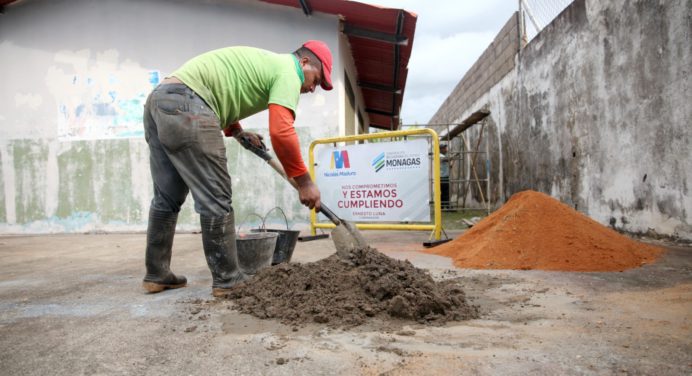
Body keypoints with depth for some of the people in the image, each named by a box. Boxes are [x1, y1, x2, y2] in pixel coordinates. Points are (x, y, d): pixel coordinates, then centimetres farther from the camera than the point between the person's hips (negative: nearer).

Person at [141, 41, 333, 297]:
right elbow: (281, 132, -16)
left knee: (167, 198, 14)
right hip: (184, 105, -10)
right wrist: (304, 182, -9)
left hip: (158, 100, 10)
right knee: (216, 200, -5)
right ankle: (227, 281, 4)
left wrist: (238, 132, 16)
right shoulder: (287, 70, -1)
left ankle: (156, 275, 23)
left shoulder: (264, 62, 28)